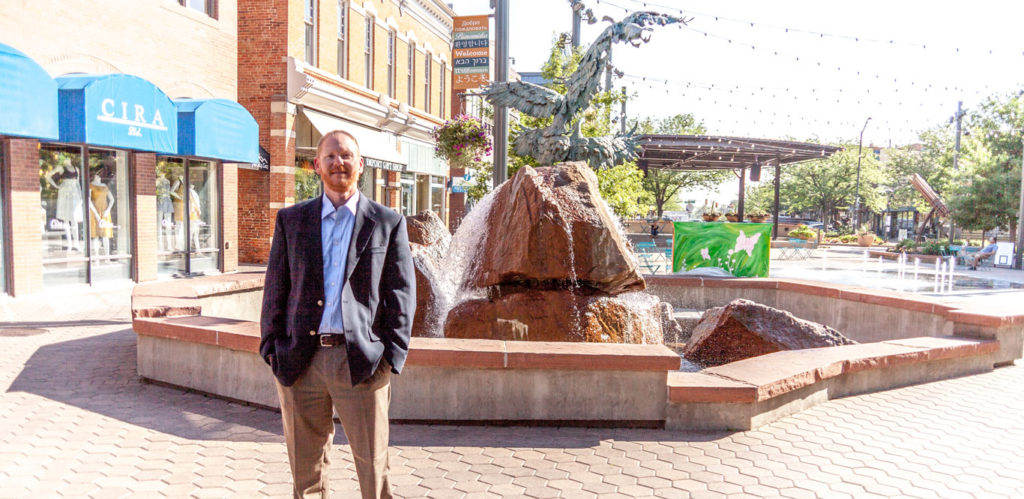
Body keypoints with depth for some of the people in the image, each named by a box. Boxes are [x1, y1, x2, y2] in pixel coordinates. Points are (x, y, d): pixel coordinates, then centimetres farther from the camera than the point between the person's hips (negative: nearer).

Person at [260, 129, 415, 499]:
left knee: (373, 466, 4)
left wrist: (392, 357, -5)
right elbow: (275, 288, 10)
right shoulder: (291, 219, 10)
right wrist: (271, 348, 3)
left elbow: (401, 294, 2)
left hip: (361, 362, -2)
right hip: (300, 361, 3)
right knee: (305, 468, 14)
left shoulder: (388, 223, 4)